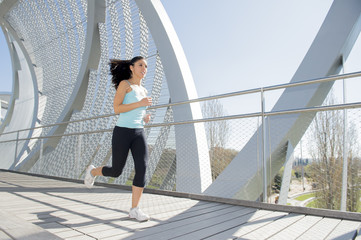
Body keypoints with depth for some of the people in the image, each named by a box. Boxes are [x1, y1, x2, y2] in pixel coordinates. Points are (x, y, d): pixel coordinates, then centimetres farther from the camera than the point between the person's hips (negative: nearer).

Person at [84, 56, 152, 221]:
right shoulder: (124, 84, -3)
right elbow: (116, 109, -12)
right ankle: (92, 171, 38)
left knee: (142, 169, -11)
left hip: (139, 134, 5)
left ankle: (134, 209, -1)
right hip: (122, 132, -5)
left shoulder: (143, 90, 17)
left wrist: (145, 117, 6)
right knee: (116, 171, 6)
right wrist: (140, 104, -20)